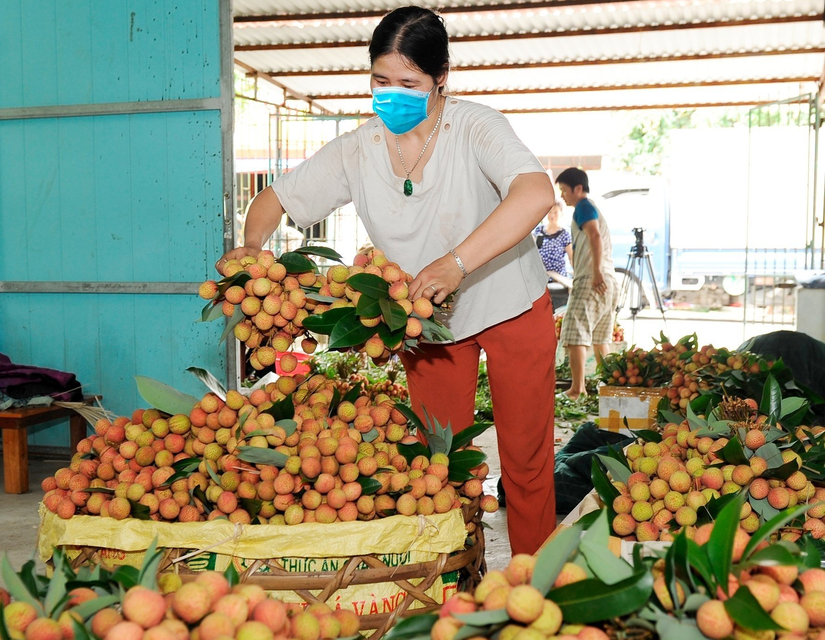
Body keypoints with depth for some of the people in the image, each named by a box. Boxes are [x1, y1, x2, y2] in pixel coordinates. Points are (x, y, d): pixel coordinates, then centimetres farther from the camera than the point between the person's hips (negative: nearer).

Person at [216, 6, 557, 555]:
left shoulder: (474, 127, -22)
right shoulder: (358, 149, -9)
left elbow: (537, 193, -40)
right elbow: (277, 198, 0)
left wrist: (457, 262, -51)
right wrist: (251, 246, -23)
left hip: (510, 309, -3)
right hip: (426, 318, 4)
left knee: (526, 459, 4)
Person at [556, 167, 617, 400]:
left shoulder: (583, 207, -5)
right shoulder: (594, 209, 25)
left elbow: (595, 235, -22)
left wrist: (596, 271, -28)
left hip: (590, 280, -10)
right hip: (608, 282, 10)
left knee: (574, 336, -11)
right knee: (598, 339, 17)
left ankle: (577, 389, -16)